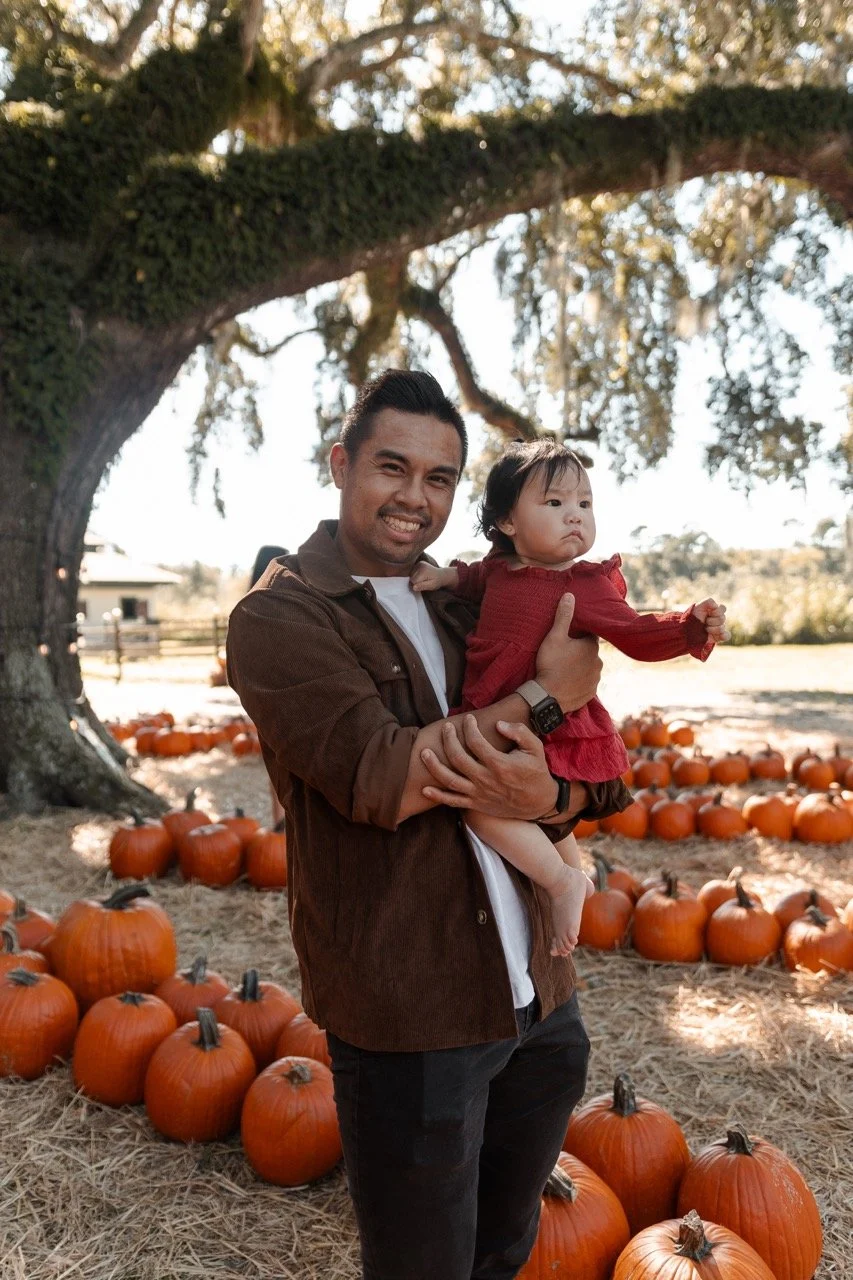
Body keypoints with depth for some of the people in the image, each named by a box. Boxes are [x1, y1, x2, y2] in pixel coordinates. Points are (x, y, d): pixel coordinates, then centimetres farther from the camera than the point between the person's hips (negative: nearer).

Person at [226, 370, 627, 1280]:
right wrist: (544, 698, -14)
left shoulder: (469, 608, 10)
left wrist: (545, 795, -17)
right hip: (407, 1015, -6)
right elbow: (378, 777, -24)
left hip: (539, 1000, 6)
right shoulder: (279, 616, -9)